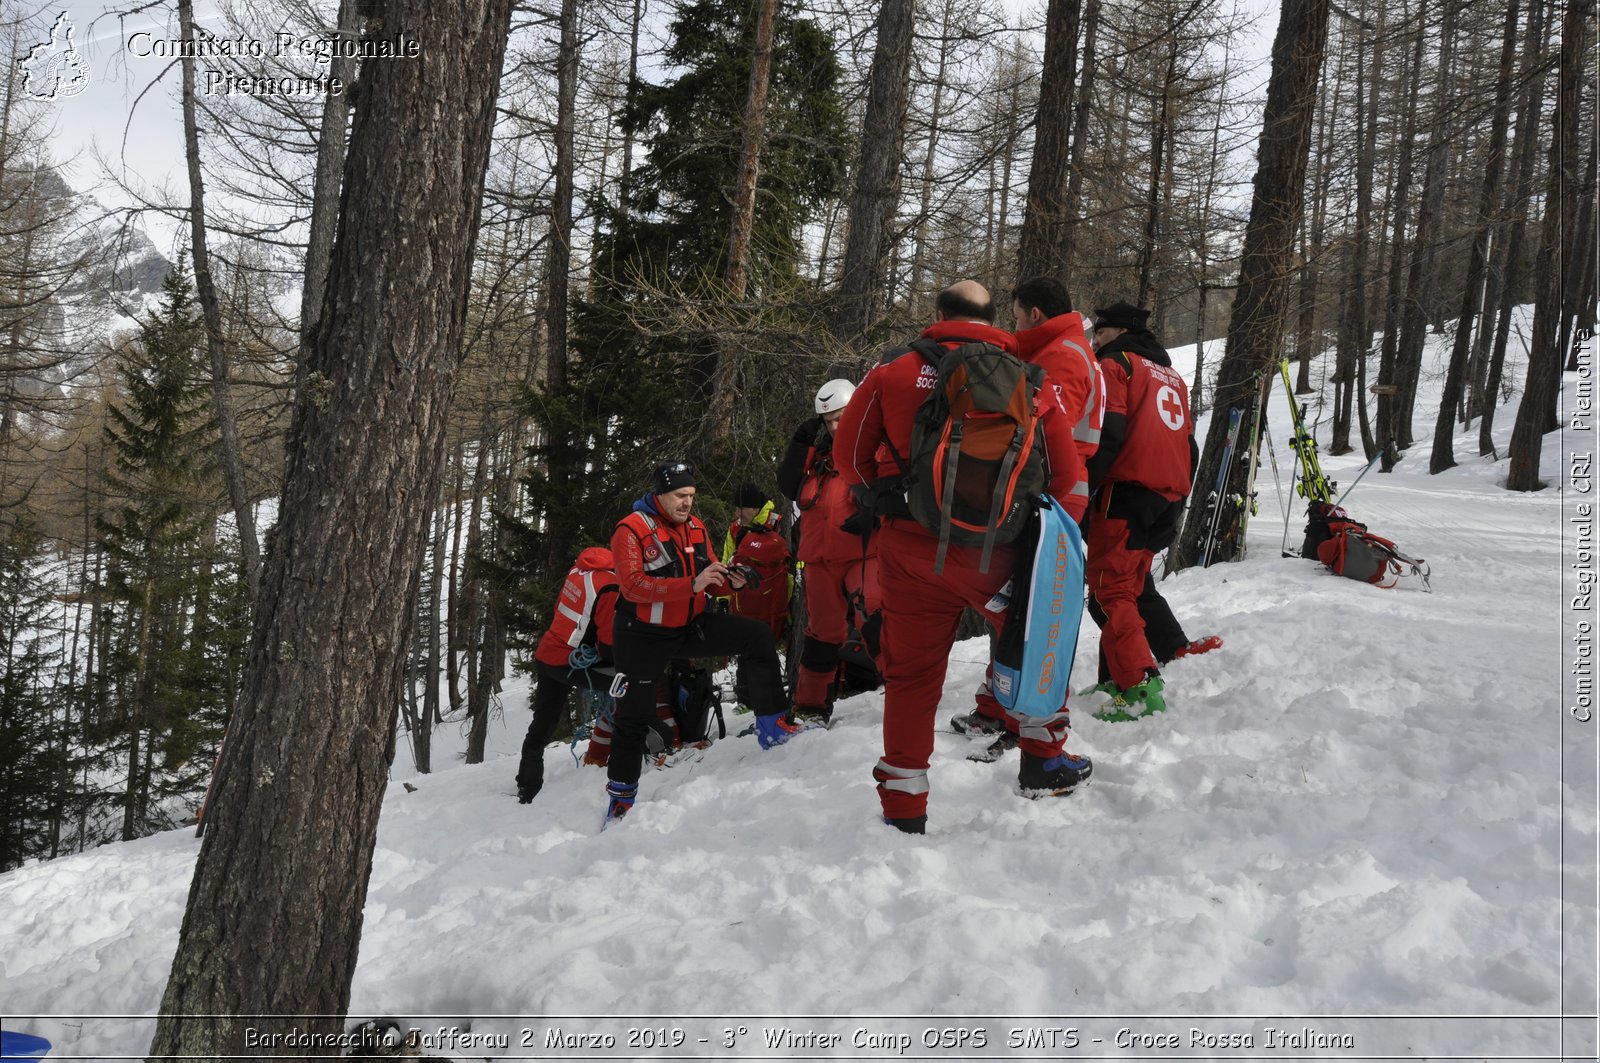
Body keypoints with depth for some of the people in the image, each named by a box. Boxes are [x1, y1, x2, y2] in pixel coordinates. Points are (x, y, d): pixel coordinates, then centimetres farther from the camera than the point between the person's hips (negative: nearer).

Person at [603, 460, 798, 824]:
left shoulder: (695, 527, 4)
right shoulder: (631, 529, -16)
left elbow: (709, 579, 8)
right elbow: (632, 585, -28)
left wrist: (730, 581, -17)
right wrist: (691, 584, -36)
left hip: (690, 626, 5)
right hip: (645, 635, -5)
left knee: (757, 636, -13)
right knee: (635, 715, 5)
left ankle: (771, 725, -9)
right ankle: (620, 796, 24)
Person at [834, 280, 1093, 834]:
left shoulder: (893, 371, 0)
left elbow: (850, 455, 6)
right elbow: (1067, 478, 5)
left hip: (908, 549, 1)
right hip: (993, 552, 0)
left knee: (910, 673, 13)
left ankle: (902, 809, 18)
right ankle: (1044, 760, 31)